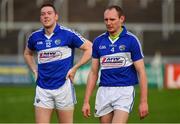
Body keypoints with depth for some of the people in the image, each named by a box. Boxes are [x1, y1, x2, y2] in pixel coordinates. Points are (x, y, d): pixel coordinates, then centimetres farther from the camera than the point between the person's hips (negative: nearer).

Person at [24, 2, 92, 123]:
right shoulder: (35, 37, 5)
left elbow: (89, 48, -3)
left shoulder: (67, 34, -7)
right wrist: (35, 71, 12)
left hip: (63, 86, -3)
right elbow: (28, 53, 26)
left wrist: (74, 68, -6)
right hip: (43, 89, 3)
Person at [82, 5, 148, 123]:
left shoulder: (131, 40, -4)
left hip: (124, 91, -5)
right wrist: (86, 101, 7)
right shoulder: (98, 41, 8)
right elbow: (93, 73, 13)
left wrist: (144, 102, -9)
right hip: (104, 91, 5)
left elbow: (141, 72, -4)